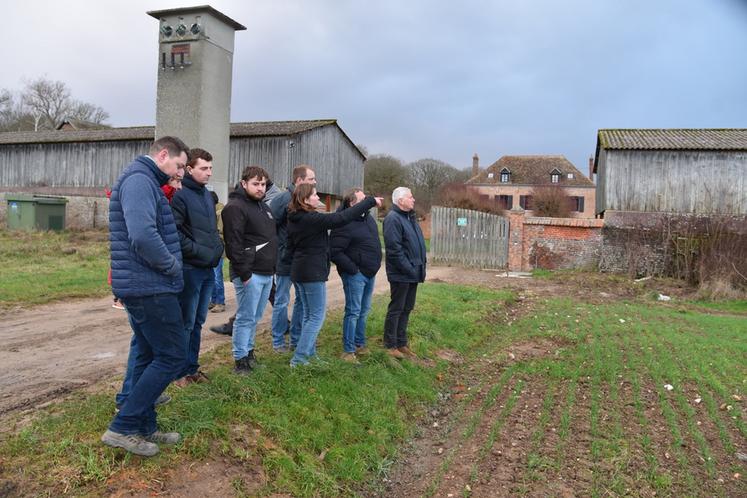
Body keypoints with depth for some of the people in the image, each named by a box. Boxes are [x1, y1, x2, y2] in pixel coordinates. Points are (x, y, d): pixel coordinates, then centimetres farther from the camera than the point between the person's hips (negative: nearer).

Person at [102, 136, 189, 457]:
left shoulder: (143, 180, 17)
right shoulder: (140, 179, -16)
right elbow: (143, 236, -30)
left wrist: (168, 266, 11)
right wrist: (172, 266, -16)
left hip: (140, 286, 11)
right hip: (151, 288, -11)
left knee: (149, 356, 16)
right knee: (172, 357, -4)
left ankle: (145, 427, 26)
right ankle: (122, 428, 3)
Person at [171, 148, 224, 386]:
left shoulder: (207, 195, 15)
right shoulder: (181, 195, -11)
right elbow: (174, 232, -19)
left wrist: (218, 247, 8)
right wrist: (200, 252, -18)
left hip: (208, 269, 8)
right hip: (190, 268, -8)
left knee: (197, 322, 15)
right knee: (185, 323, 2)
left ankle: (192, 367, 26)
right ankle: (181, 372, 14)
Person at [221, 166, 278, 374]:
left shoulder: (263, 206, 18)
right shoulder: (235, 207, -11)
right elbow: (233, 243, -18)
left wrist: (272, 266, 17)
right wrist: (244, 273, -20)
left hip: (266, 272, 9)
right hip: (250, 273, -9)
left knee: (255, 317, 16)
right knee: (246, 317, -2)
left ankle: (249, 350, 28)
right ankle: (241, 360, 8)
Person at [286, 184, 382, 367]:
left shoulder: (294, 219, 6)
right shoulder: (312, 219, -20)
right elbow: (342, 218, -23)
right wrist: (370, 201, -16)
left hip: (299, 271, 9)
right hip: (313, 273, -9)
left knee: (308, 314, 17)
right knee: (317, 316, -2)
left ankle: (309, 353, 24)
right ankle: (299, 359, -3)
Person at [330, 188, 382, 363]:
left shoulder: (368, 218, 9)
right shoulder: (344, 224, -18)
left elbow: (375, 243, 23)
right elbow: (335, 252, -22)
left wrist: (375, 264, 15)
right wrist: (352, 269, -20)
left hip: (370, 273, 9)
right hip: (355, 274, -8)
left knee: (364, 311, 17)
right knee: (353, 312, -3)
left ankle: (360, 344, 30)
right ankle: (348, 351, 7)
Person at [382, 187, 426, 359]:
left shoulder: (410, 217, 16)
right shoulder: (393, 219, -15)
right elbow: (394, 249, -22)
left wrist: (421, 267, 12)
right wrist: (408, 269, -21)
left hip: (412, 273, 9)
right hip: (401, 274, -9)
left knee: (406, 309, 15)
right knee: (396, 309, 1)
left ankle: (402, 343, 26)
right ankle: (390, 345, 12)